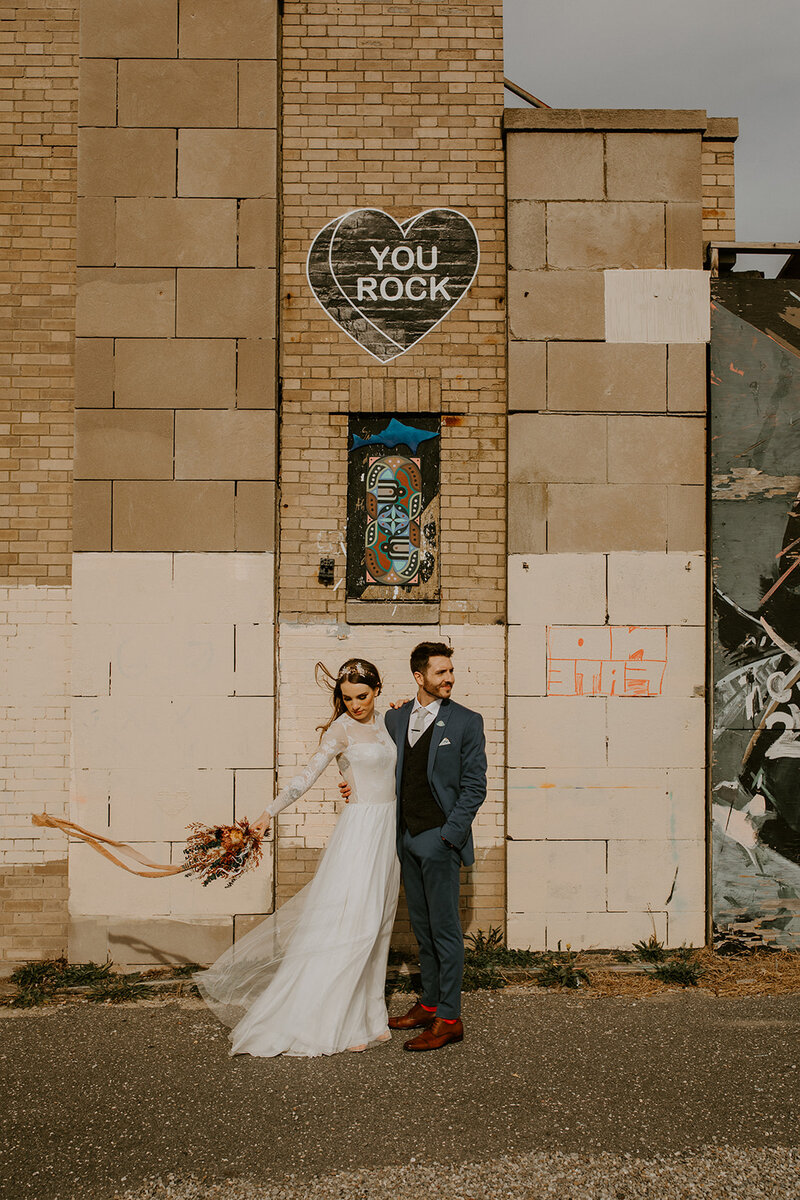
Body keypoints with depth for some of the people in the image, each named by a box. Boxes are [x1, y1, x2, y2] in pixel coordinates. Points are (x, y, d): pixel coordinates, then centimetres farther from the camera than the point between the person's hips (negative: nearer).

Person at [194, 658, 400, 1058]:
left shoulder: (384, 722, 10)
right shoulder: (340, 729, -8)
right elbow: (307, 775, -9)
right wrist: (268, 814, -14)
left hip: (387, 827, 7)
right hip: (359, 826, -7)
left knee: (375, 926, 10)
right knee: (350, 924, -7)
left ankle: (366, 1013, 18)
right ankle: (333, 1023, 1)